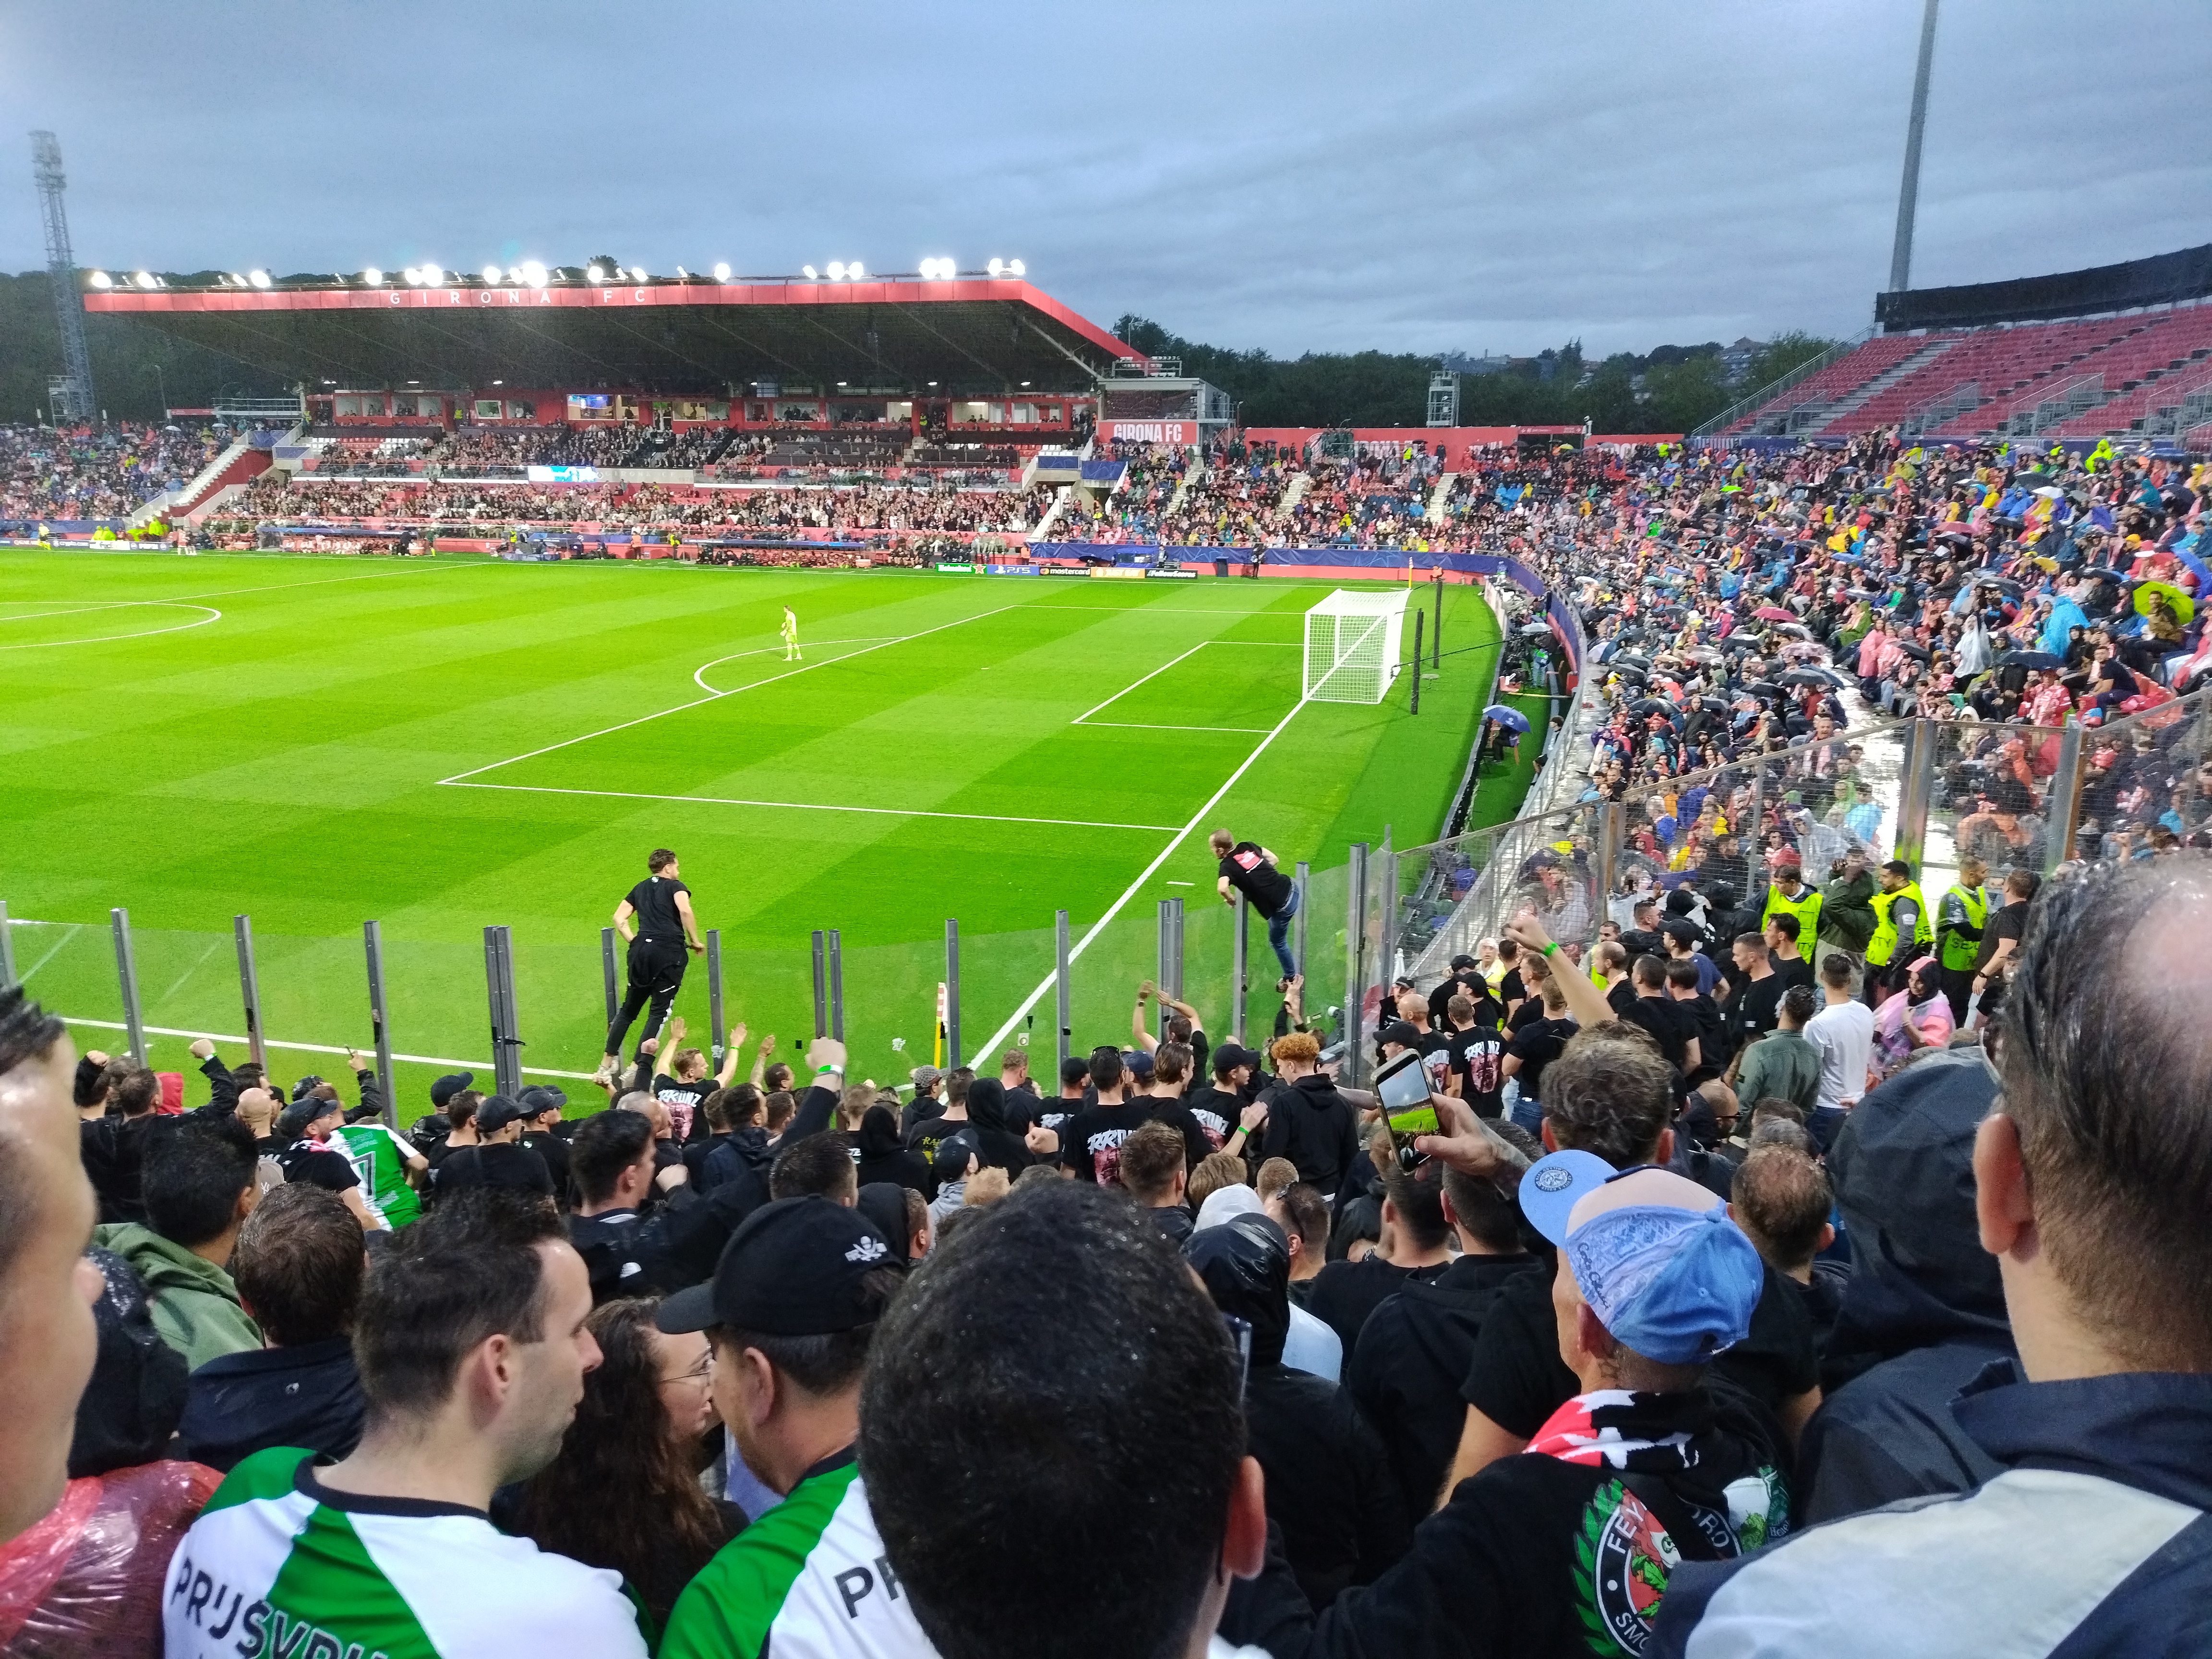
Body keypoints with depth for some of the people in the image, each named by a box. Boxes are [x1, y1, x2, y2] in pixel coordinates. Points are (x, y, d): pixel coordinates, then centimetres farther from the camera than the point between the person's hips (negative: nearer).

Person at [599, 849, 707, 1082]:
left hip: (642, 949, 6)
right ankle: (636, 1068, -7)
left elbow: (619, 918, 15)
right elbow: (685, 911, -15)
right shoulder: (675, 886, 4)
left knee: (629, 1008, 17)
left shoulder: (640, 889, 22)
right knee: (659, 1011, -2)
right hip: (670, 951, -6)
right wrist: (695, 941, -6)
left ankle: (607, 1063, 18)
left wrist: (635, 942, 15)